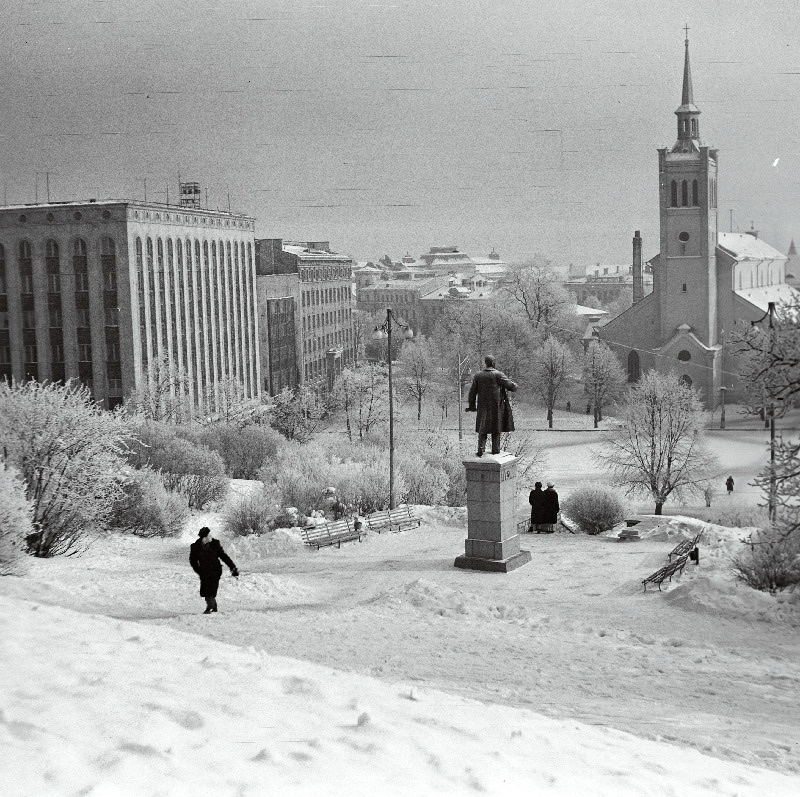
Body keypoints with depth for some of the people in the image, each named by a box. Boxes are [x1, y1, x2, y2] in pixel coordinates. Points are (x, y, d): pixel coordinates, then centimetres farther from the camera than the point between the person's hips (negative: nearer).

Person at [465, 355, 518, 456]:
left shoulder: (478, 376, 2)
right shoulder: (498, 375, -10)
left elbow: (472, 392, 6)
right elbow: (511, 386, -7)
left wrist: (472, 406, 16)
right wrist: (514, 385, 18)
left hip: (483, 407, 3)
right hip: (497, 406, -3)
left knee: (482, 429, 10)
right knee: (496, 429, 8)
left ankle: (480, 450, -1)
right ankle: (495, 450, 9)